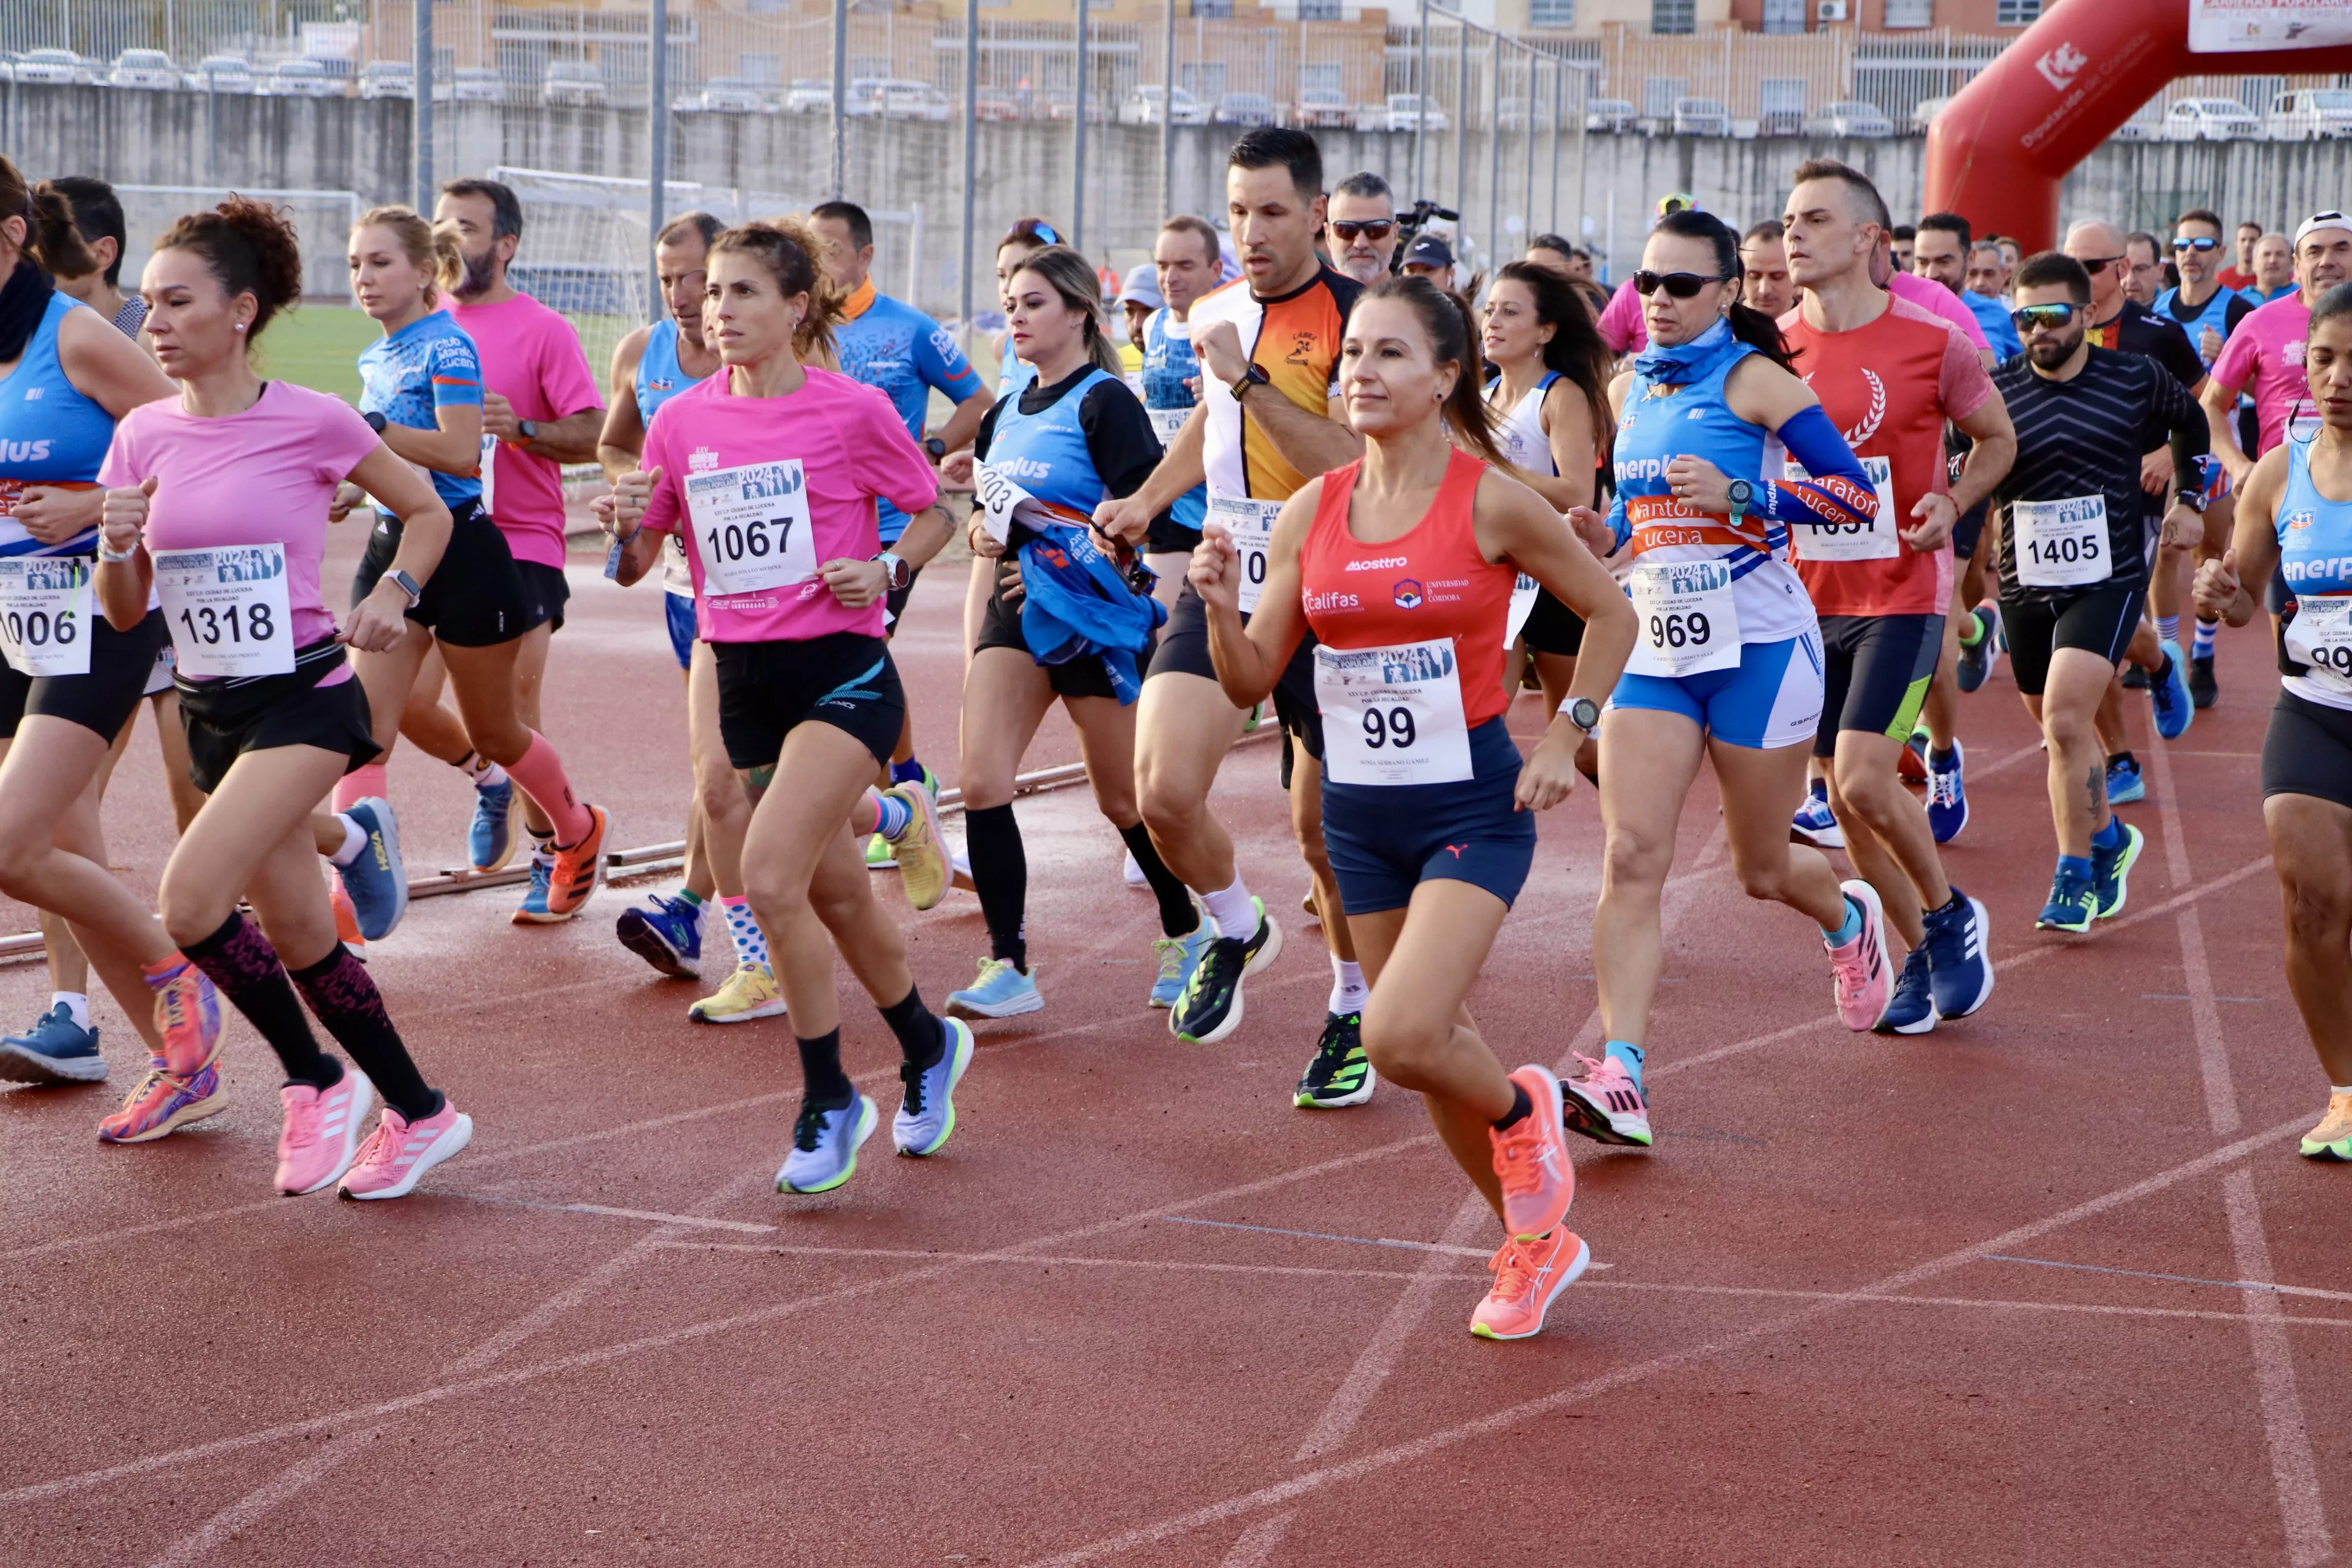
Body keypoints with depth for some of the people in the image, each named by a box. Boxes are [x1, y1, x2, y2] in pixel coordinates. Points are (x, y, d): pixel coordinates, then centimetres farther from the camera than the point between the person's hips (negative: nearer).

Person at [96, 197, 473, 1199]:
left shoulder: (313, 422, -10)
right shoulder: (143, 437, 3)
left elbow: (427, 511, 6)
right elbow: (124, 612, 7)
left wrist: (392, 594, -11)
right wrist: (116, 545, -13)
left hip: (303, 698, -6)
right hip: (211, 708, 6)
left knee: (191, 900, -23)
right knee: (297, 936, 11)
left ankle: (315, 1081, -2)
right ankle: (419, 1114, 27)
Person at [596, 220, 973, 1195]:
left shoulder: (853, 411, -8)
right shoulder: (682, 421, 3)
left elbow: (937, 512, 5)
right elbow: (636, 566, 8)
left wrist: (884, 574, -12)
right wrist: (626, 529, -13)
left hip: (843, 674, -5)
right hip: (743, 681, 5)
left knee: (770, 873, -20)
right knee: (836, 893, 14)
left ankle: (828, 1099, -5)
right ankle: (927, 1048, 39)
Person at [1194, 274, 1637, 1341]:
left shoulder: (1491, 501, -10)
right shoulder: (1309, 514, 2)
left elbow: (1611, 614, 2)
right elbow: (1250, 682, 5)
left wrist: (1564, 738, -5)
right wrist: (1221, 609, -14)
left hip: (1473, 806, -5)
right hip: (1360, 811, 5)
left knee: (1401, 1037, -22)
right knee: (1430, 1047, 12)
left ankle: (1522, 1108, 12)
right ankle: (1534, 1241, 32)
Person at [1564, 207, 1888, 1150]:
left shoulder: (1753, 380, -9)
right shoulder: (1630, 389, 10)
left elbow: (1857, 494, -14)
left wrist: (1738, 496, -24)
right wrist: (1598, 532, 4)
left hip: (1757, 647, -5)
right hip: (1654, 648, 5)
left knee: (1763, 870, 10)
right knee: (1631, 856, -12)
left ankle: (1849, 919, 47)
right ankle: (1618, 1079, -18)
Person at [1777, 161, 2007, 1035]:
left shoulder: (1931, 344, -9)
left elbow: (1997, 439, 6)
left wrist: (1953, 504, -10)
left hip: (1902, 594, -4)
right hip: (1810, 597, 4)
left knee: (1863, 780, -17)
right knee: (1844, 800, 7)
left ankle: (1948, 914, 9)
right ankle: (1919, 957, 25)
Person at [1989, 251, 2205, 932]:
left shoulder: (2137, 380, -3)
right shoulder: (1995, 391, -4)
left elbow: (2193, 421, 19)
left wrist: (2188, 497, 15)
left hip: (2107, 581, -3)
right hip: (2024, 587, 3)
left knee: (2065, 721, -19)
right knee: (2060, 728, 15)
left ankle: (2075, 877, -9)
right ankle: (2108, 837, 40)